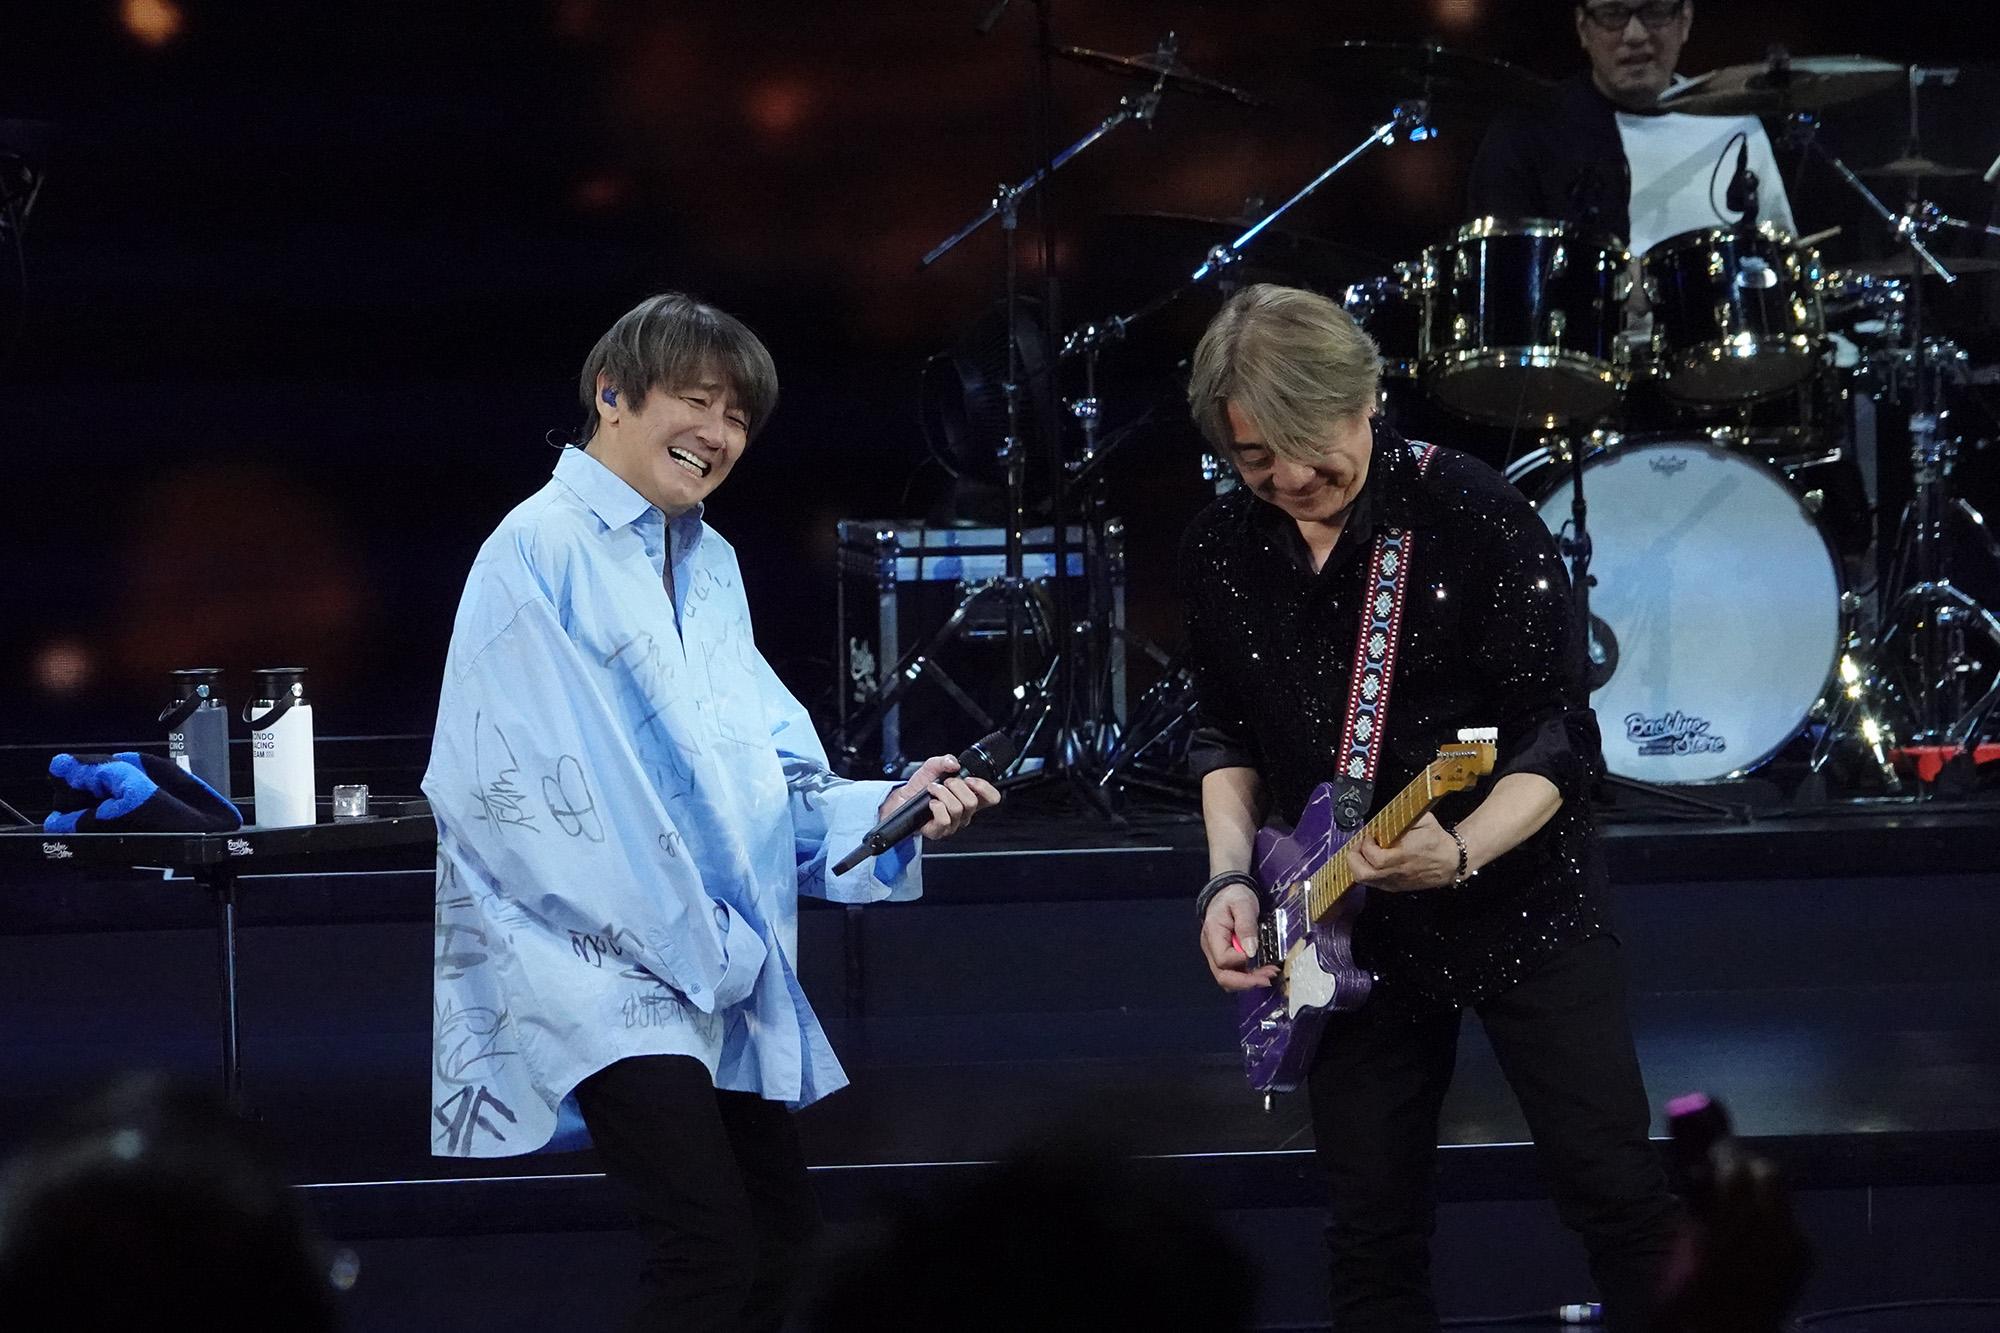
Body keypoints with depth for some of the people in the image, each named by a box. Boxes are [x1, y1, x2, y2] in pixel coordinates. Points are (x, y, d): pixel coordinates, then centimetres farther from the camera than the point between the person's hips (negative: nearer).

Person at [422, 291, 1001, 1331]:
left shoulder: (708, 565, 16)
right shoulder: (542, 550, -11)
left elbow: (764, 771, 11)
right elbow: (543, 786, -18)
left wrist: (882, 813, -9)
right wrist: (695, 944, -16)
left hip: (715, 967, 9)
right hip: (594, 962, -9)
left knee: (779, 1229, 9)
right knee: (711, 1244, -20)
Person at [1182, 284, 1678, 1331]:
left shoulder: (1475, 516, -18)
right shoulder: (1220, 552, -2)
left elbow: (1560, 741, -18)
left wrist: (1461, 852, -35)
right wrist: (1231, 878, -3)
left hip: (1517, 902, -4)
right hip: (1353, 931, 4)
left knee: (1617, 1192, -4)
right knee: (1374, 1234, 7)